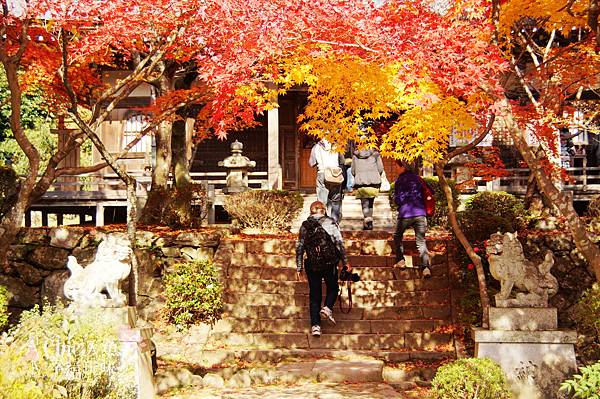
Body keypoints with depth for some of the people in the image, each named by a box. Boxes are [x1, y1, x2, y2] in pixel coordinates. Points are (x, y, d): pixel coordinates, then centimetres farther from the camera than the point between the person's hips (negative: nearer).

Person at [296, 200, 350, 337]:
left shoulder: (304, 225, 6)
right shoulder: (330, 222, -2)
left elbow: (300, 248, 6)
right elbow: (339, 243, -7)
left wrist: (299, 268, 11)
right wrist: (345, 262, 0)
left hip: (312, 265, 2)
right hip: (329, 263, -2)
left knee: (314, 294, 8)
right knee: (332, 288, 19)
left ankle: (315, 325, 2)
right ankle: (327, 307, -8)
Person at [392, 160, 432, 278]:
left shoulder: (399, 181, -2)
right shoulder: (417, 178, 12)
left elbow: (398, 200, -4)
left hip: (405, 214, -3)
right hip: (420, 213, 3)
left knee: (397, 236, 21)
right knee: (421, 241, 4)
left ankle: (400, 260, 12)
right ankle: (426, 266, -11)